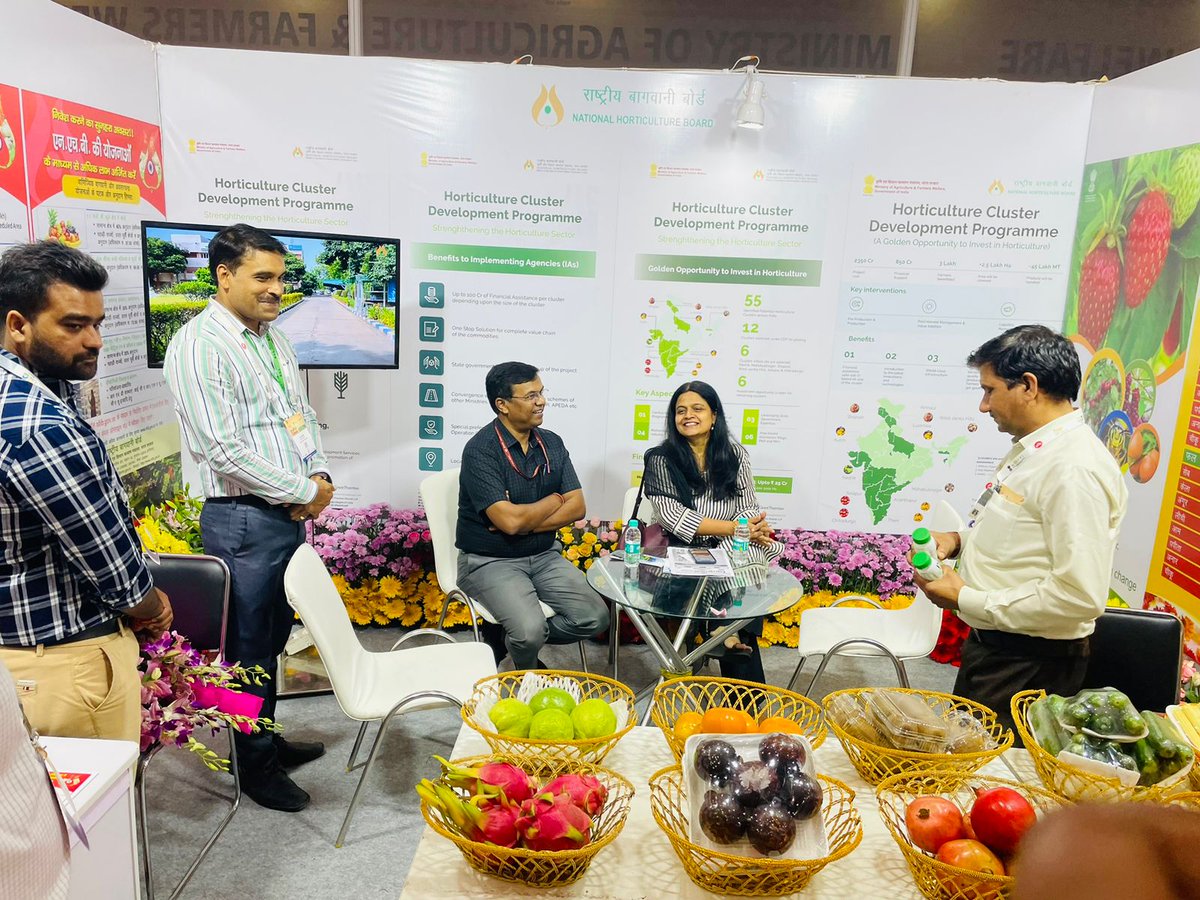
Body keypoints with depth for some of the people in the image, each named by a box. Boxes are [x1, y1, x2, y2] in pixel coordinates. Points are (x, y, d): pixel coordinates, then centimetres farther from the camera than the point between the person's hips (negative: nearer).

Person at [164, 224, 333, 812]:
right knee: (250, 646, 6)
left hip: (291, 514, 8)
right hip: (242, 520, -8)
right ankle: (256, 765, 23)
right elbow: (224, 450, -21)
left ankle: (268, 738, 38)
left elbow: (303, 414, 19)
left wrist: (318, 474, 1)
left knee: (273, 637, 20)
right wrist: (304, 491, -14)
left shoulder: (274, 338, 12)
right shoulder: (197, 346, -14)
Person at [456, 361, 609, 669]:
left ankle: (505, 638, 9)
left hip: (543, 556, 6)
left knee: (594, 618, -11)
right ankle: (528, 674, 10)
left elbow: (577, 507, -1)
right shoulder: (480, 450, -17)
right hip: (490, 562, -6)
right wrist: (554, 500, -6)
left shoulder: (552, 444, 3)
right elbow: (509, 520, -24)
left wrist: (526, 523, -16)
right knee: (530, 630, -28)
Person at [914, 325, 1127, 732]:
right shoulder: (1031, 449, 7)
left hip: (1029, 665, -9)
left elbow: (1080, 596, -28)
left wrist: (967, 600, -20)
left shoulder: (1074, 469, -24)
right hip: (990, 646, 9)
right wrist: (960, 539, 4)